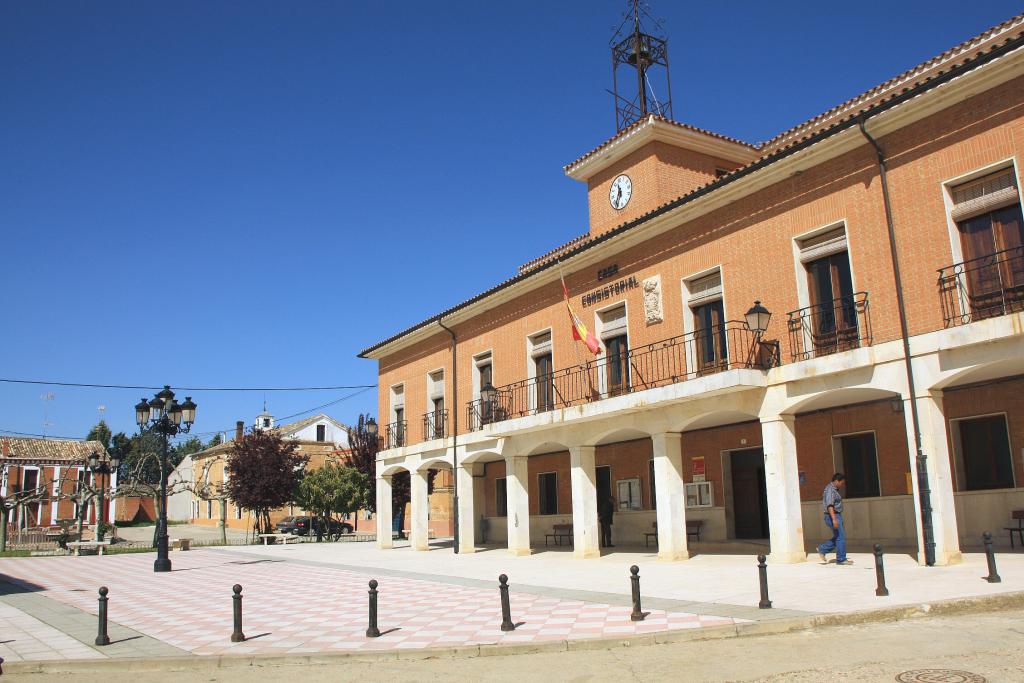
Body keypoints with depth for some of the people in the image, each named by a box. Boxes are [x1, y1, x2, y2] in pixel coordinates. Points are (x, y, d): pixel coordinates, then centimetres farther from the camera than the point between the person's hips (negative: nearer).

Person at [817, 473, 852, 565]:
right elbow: (829, 505, -26)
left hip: (836, 516, 10)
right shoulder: (830, 489, -17)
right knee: (840, 537, -4)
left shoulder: (833, 489, 16)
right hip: (833, 516, -10)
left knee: (838, 537, 13)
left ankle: (822, 549, 17)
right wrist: (834, 519, -32)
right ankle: (841, 559, 4)